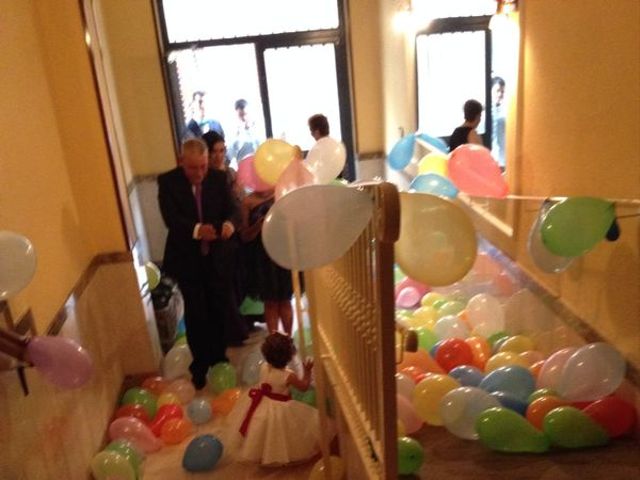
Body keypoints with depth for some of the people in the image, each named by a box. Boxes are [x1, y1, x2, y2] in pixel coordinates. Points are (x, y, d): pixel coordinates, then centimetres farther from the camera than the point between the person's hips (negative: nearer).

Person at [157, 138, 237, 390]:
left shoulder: (219, 178, -5)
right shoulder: (167, 182, -12)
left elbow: (229, 208, -6)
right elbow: (171, 218, -22)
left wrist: (228, 224, -30)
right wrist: (196, 229, -41)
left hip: (216, 255, 2)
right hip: (186, 257, -2)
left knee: (218, 308, 13)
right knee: (196, 312, 5)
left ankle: (218, 357, 34)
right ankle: (200, 364, 23)